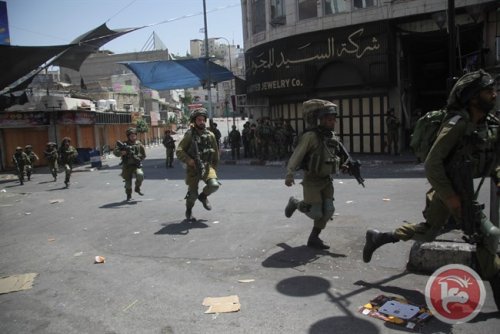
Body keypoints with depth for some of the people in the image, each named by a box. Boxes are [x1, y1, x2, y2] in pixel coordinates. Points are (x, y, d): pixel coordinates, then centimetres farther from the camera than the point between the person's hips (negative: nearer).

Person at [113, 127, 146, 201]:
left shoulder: (139, 144, 4)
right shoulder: (124, 144, 2)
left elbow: (144, 155, 5)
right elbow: (115, 152, -3)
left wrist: (137, 157, -13)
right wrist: (121, 152, -23)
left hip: (136, 165, 0)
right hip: (127, 165, 1)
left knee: (140, 175, -27)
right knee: (128, 181, 5)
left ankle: (137, 188, 1)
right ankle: (129, 195, 29)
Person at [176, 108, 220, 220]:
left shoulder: (210, 135, 5)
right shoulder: (189, 135, -5)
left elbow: (216, 152, 14)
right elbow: (179, 151, -9)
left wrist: (214, 167, 14)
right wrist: (189, 160, -21)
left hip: (207, 166, 2)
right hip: (193, 168, -2)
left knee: (214, 185, -22)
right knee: (193, 194, 3)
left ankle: (203, 196, 12)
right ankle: (189, 210, 36)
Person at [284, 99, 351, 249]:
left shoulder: (332, 136, 5)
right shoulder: (311, 136, -17)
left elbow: (339, 155, 20)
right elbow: (297, 155, -16)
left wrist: (344, 165, 7)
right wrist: (289, 174, -18)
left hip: (327, 180, 7)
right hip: (312, 180, -7)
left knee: (327, 210, 2)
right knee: (315, 212, -5)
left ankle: (314, 239, 17)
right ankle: (295, 203, 24)